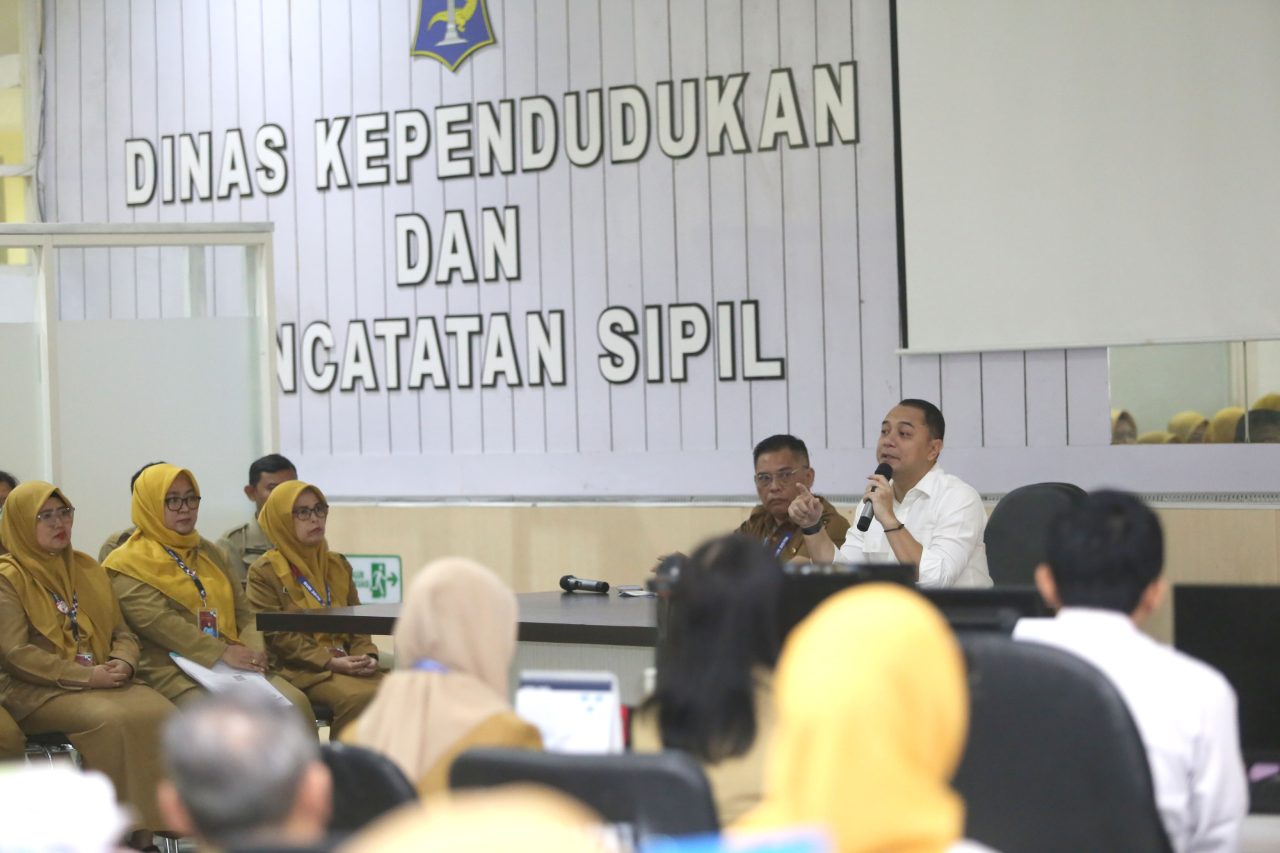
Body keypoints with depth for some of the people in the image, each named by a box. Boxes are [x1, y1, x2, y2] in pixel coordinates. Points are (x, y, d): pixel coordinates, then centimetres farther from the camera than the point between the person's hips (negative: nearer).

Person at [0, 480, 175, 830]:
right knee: (112, 720, -33)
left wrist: (122, 663, -8)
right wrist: (86, 676, -16)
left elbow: (123, 633, 17)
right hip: (38, 692, -5)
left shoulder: (87, 569, 18)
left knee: (160, 712, -23)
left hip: (103, 681, 5)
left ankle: (158, 823, -20)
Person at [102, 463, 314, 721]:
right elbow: (156, 620, -12)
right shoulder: (130, 564, 3)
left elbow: (242, 609, 18)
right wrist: (223, 652, -20)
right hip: (175, 673, -6)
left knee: (295, 702, -20)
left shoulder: (209, 553, 24)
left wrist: (253, 650, -5)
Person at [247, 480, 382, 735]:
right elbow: (277, 636, -7)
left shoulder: (338, 565, 21)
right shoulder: (264, 572, 2)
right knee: (359, 697, -33)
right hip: (301, 670, -5)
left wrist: (366, 655, -3)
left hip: (345, 662, 5)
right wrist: (330, 662, -16)